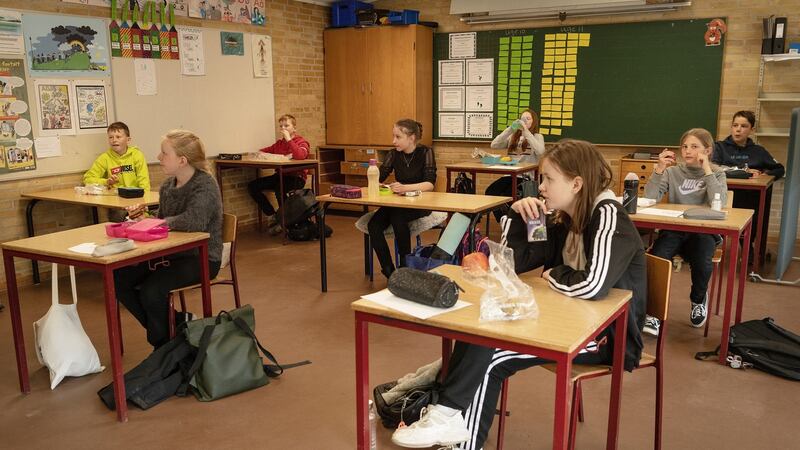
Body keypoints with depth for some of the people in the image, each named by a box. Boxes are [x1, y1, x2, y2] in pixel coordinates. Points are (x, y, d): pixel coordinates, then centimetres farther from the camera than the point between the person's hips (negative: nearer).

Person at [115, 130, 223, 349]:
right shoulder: (168, 185, 6)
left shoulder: (204, 184, -18)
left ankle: (164, 345, 2)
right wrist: (144, 216, -2)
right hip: (172, 252, 8)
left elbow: (193, 222, -35)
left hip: (201, 258, -8)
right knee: (119, 279, -4)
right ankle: (176, 324, 8)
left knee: (152, 290, -26)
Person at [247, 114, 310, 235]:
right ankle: (271, 216, 2)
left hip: (296, 178, -7)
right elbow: (268, 150, 27)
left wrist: (288, 139, -22)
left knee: (279, 189, -38)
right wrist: (260, 152, 3)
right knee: (252, 186, -7)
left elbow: (300, 155, -27)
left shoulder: (301, 141, -4)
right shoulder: (279, 142, 15)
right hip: (280, 175, 7)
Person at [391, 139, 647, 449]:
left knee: (490, 358, -20)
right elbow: (514, 263, 6)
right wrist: (517, 216, -9)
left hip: (609, 332, -8)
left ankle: (449, 416, 1)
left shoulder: (608, 216, -20)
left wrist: (553, 275, -15)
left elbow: (593, 285, -36)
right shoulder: (564, 219, 6)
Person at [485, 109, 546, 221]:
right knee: (490, 192, -24)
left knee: (506, 197, -30)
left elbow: (540, 151, -15)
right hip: (510, 175, 4)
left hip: (527, 177, -4)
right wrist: (510, 129, -4)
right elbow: (494, 145, 3)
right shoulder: (513, 137, 19)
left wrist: (526, 132, -14)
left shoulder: (537, 137, 8)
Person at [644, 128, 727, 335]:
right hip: (674, 229, 1)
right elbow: (649, 198, -6)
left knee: (701, 262, -31)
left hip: (704, 231, -1)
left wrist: (706, 169, -14)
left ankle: (699, 299, 5)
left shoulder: (716, 173, 5)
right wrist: (659, 169, -16)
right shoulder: (673, 172, 8)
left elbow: (719, 203, -15)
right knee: (657, 257, -31)